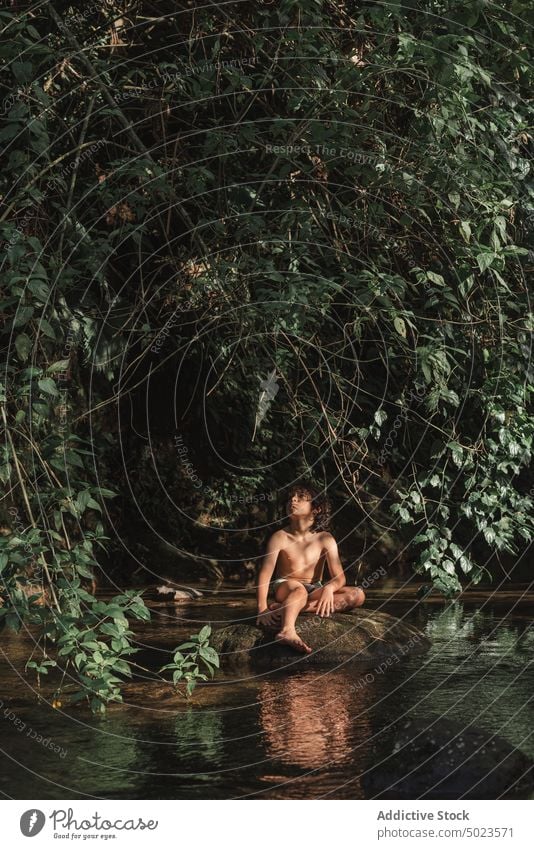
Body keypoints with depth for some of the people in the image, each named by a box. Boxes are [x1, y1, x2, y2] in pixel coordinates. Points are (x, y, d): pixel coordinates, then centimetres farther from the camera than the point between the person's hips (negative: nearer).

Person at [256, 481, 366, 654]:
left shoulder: (325, 539, -5)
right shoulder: (280, 538, -9)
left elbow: (339, 577, -9)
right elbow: (265, 575, -15)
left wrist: (329, 588, -35)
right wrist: (262, 609, -30)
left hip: (314, 591, 3)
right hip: (284, 589, -3)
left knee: (357, 595, -21)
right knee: (299, 588, -37)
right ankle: (287, 631, -65)